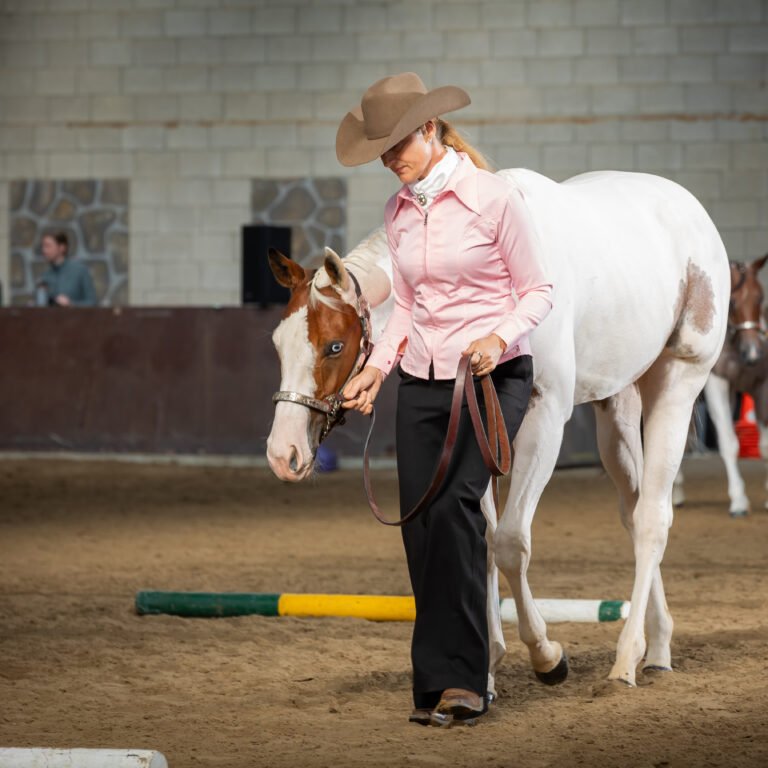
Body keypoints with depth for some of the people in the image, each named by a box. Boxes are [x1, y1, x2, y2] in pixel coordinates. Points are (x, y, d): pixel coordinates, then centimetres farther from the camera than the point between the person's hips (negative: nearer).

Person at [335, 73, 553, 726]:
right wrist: (375, 369, 6)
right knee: (421, 525, 0)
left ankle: (459, 678, -20)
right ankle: (440, 682, 10)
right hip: (423, 381, 6)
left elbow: (539, 292, -5)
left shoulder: (494, 199, -10)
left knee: (454, 506, -23)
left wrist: (499, 336, -22)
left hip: (495, 378, -6)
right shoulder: (399, 213, 8)